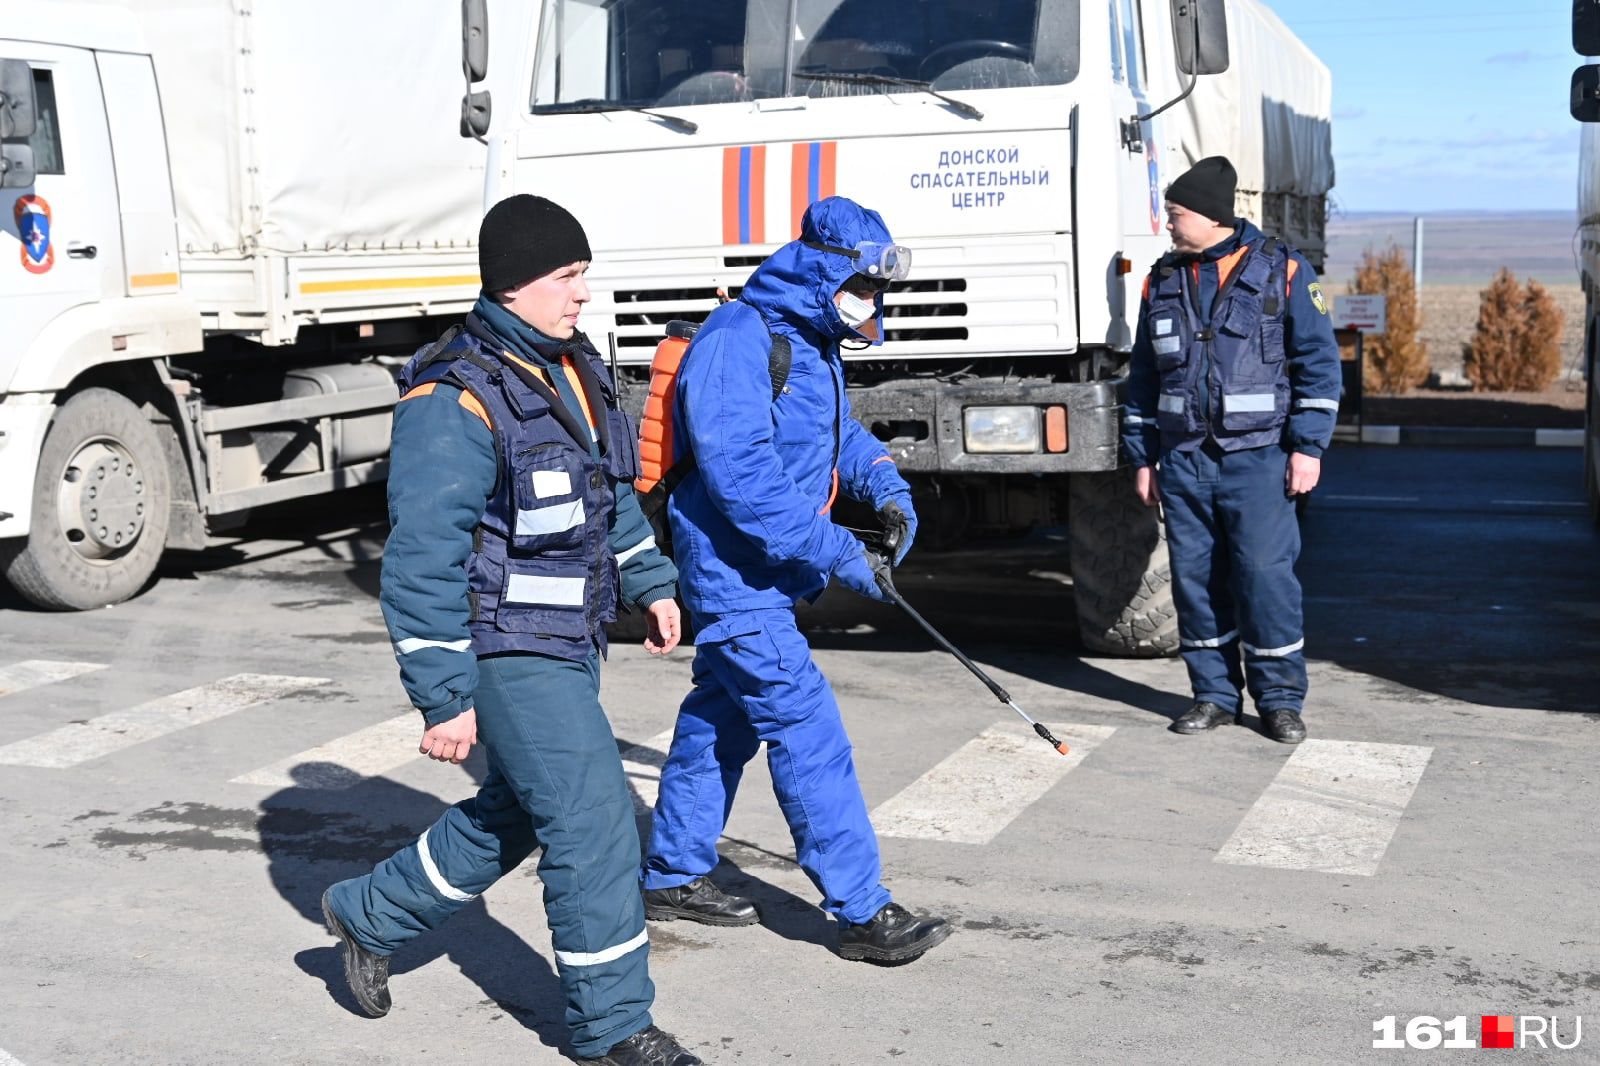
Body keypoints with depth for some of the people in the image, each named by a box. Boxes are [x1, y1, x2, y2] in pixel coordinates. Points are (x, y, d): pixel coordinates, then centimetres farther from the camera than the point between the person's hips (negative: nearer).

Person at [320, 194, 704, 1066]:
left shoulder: (572, 368, 7)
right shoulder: (456, 398, -21)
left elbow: (611, 488, 23)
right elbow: (422, 561, -22)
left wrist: (649, 581, 21)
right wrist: (443, 698, -22)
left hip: (569, 641, 9)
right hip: (505, 648, -9)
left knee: (513, 811, 20)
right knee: (593, 816, -6)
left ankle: (370, 915, 38)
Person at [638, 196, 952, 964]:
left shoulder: (810, 343, 12)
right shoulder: (735, 343, -21)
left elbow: (838, 431, 26)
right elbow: (742, 474, -29)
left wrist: (886, 490, 6)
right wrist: (833, 552, -28)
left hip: (761, 578, 10)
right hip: (734, 575, -10)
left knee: (721, 721, 17)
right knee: (807, 733, -10)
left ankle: (672, 877, 31)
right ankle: (860, 911, -5)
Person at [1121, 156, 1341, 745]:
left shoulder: (1282, 270, 0)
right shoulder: (1163, 280, 12)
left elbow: (1318, 362, -1)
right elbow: (1143, 376, 17)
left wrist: (1308, 446, -8)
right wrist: (1142, 455, 13)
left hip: (1257, 458, -4)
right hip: (1183, 459, 4)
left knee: (1266, 573, -7)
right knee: (1195, 575, 5)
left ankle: (1280, 698, 6)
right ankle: (1214, 694, 16)